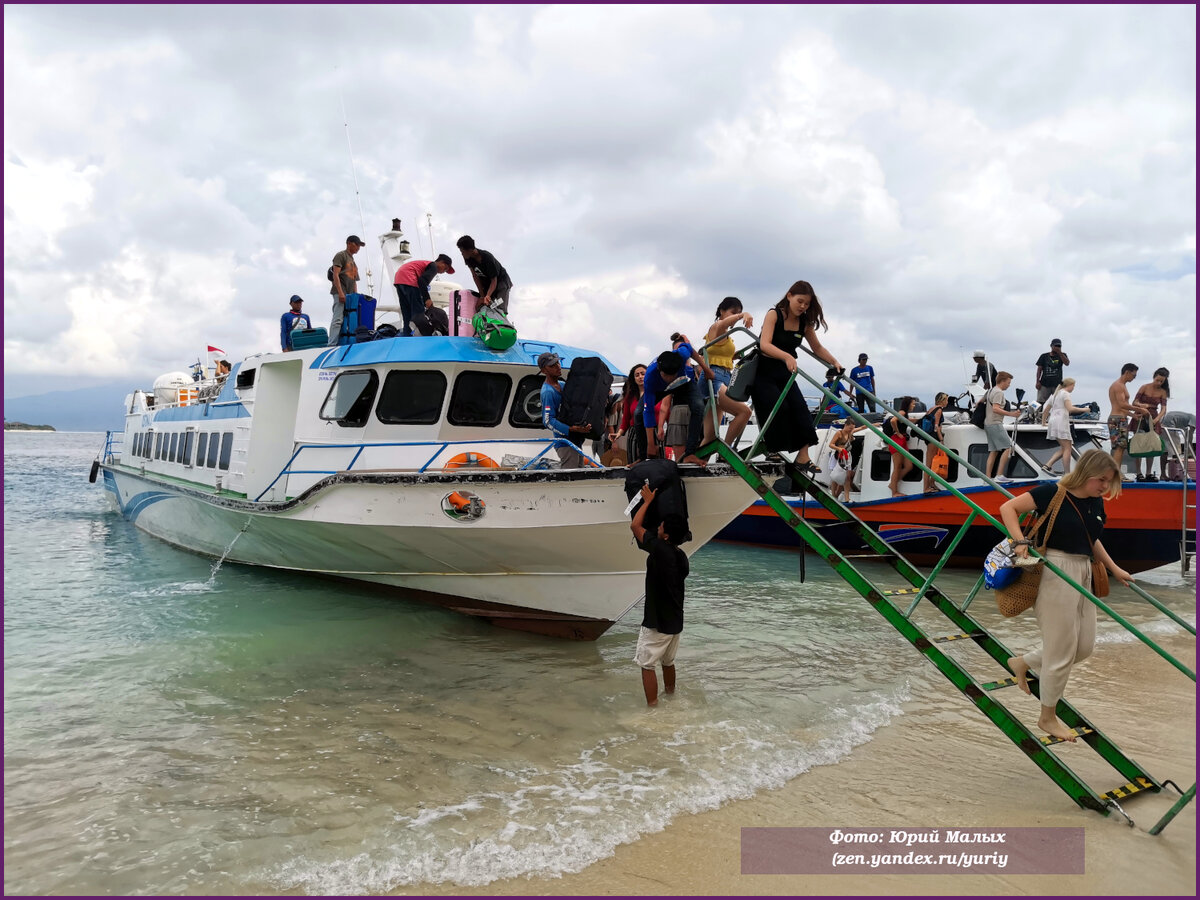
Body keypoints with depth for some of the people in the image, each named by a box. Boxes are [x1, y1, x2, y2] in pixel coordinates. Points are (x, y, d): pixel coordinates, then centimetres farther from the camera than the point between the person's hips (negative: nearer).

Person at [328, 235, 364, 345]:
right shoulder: (340, 255, 1)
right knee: (338, 319, -16)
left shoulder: (353, 262, 26)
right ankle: (332, 345, -22)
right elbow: (335, 275, -10)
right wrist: (340, 292, -20)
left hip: (350, 295, 9)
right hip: (340, 294, -9)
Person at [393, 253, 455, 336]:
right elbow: (422, 280, -16)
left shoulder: (426, 263, 28)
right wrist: (427, 299, -16)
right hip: (408, 279, -10)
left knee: (407, 312, 13)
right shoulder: (433, 267, 0)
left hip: (398, 278, 10)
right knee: (418, 311, -8)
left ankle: (407, 334, 12)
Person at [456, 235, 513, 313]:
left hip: (500, 281, -6)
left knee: (500, 310, -21)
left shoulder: (487, 258, -32)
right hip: (486, 283, 6)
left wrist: (487, 296, -46)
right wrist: (482, 295, -18)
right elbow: (475, 276, -12)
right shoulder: (468, 258, -15)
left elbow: (494, 281, -31)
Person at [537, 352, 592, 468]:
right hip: (565, 443, -10)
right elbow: (548, 421, -22)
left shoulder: (562, 384, 14)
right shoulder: (547, 392, -16)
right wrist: (573, 429, -29)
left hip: (576, 441, 10)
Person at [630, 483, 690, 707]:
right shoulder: (681, 557, 2)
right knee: (668, 662, 25)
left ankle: (652, 706, 5)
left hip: (656, 623, -8)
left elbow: (635, 526, -13)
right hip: (675, 621, 8)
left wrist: (647, 500, -2)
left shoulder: (660, 550, -21)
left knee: (647, 665, 2)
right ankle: (670, 692, 41)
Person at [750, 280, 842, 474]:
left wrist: (834, 361, -7)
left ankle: (802, 457, -13)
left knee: (800, 409, -11)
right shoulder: (774, 314, -15)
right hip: (763, 372, -5)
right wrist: (787, 356, -46)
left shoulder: (804, 323, 2)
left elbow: (817, 348, 11)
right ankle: (770, 449, -1)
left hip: (785, 374, 5)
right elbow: (764, 344, -29)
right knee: (779, 408, -19)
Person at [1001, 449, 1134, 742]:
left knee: (1084, 646, 13)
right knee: (1062, 650, 2)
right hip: (1055, 572, -8)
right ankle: (1047, 718, 20)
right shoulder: (1053, 494, -15)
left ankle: (1023, 663, 32)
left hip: (1082, 573, 8)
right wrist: (1021, 541, -26)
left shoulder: (1096, 503, 6)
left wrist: (1115, 569, 21)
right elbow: (1008, 507, -15)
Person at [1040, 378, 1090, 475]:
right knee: (1067, 448, -8)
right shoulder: (1065, 393, -2)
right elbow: (1070, 408, -16)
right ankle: (1067, 473, -11)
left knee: (1064, 448, 9)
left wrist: (1043, 422, 35)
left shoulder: (1055, 394, 24)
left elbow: (1045, 410, 28)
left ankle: (1047, 465, -3)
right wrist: (1083, 409, -5)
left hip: (1052, 421, 9)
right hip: (1061, 422, -9)